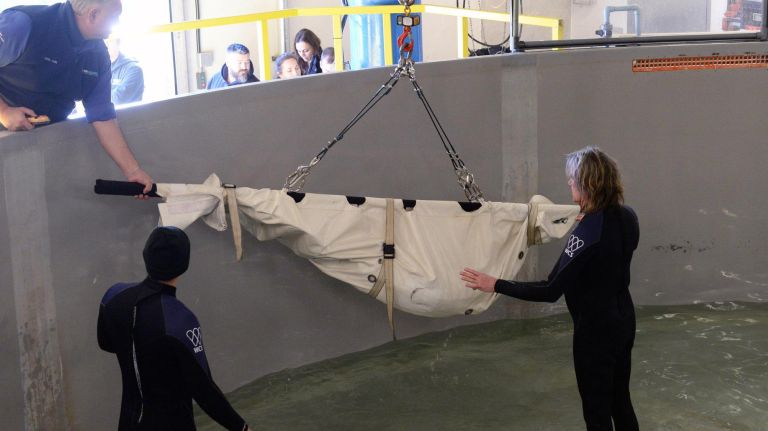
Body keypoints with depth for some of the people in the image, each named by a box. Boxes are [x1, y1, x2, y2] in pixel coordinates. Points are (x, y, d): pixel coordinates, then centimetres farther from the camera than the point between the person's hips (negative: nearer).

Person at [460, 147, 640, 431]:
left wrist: (495, 285, -23)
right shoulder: (627, 217, -2)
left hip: (595, 329, -8)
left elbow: (551, 291, -27)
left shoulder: (587, 232, -26)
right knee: (620, 402, 21)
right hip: (623, 321, 8)